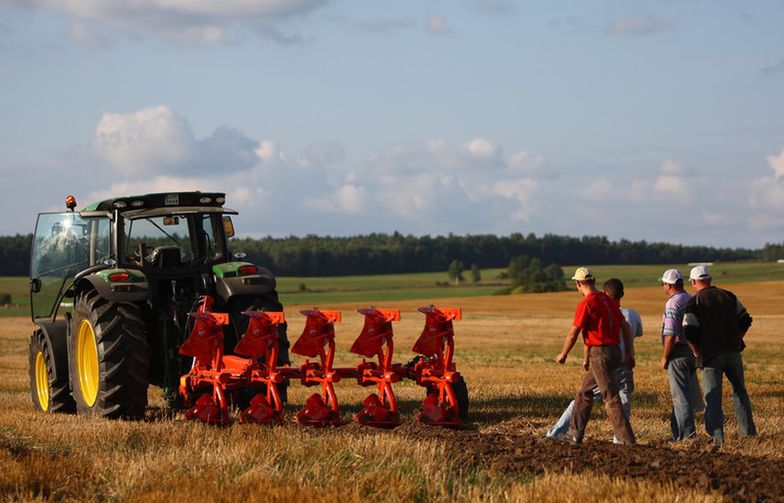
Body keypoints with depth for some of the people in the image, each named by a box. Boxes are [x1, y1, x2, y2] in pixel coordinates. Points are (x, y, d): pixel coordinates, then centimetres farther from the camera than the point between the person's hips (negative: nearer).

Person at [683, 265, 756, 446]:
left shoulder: (693, 303, -5)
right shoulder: (729, 296, 7)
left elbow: (689, 333, -12)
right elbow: (746, 320, 6)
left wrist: (697, 353, 2)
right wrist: (736, 340, 14)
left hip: (710, 355, -3)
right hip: (733, 352, 3)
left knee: (712, 396, -1)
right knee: (740, 391, 19)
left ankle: (717, 435, -14)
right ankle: (747, 430, 21)